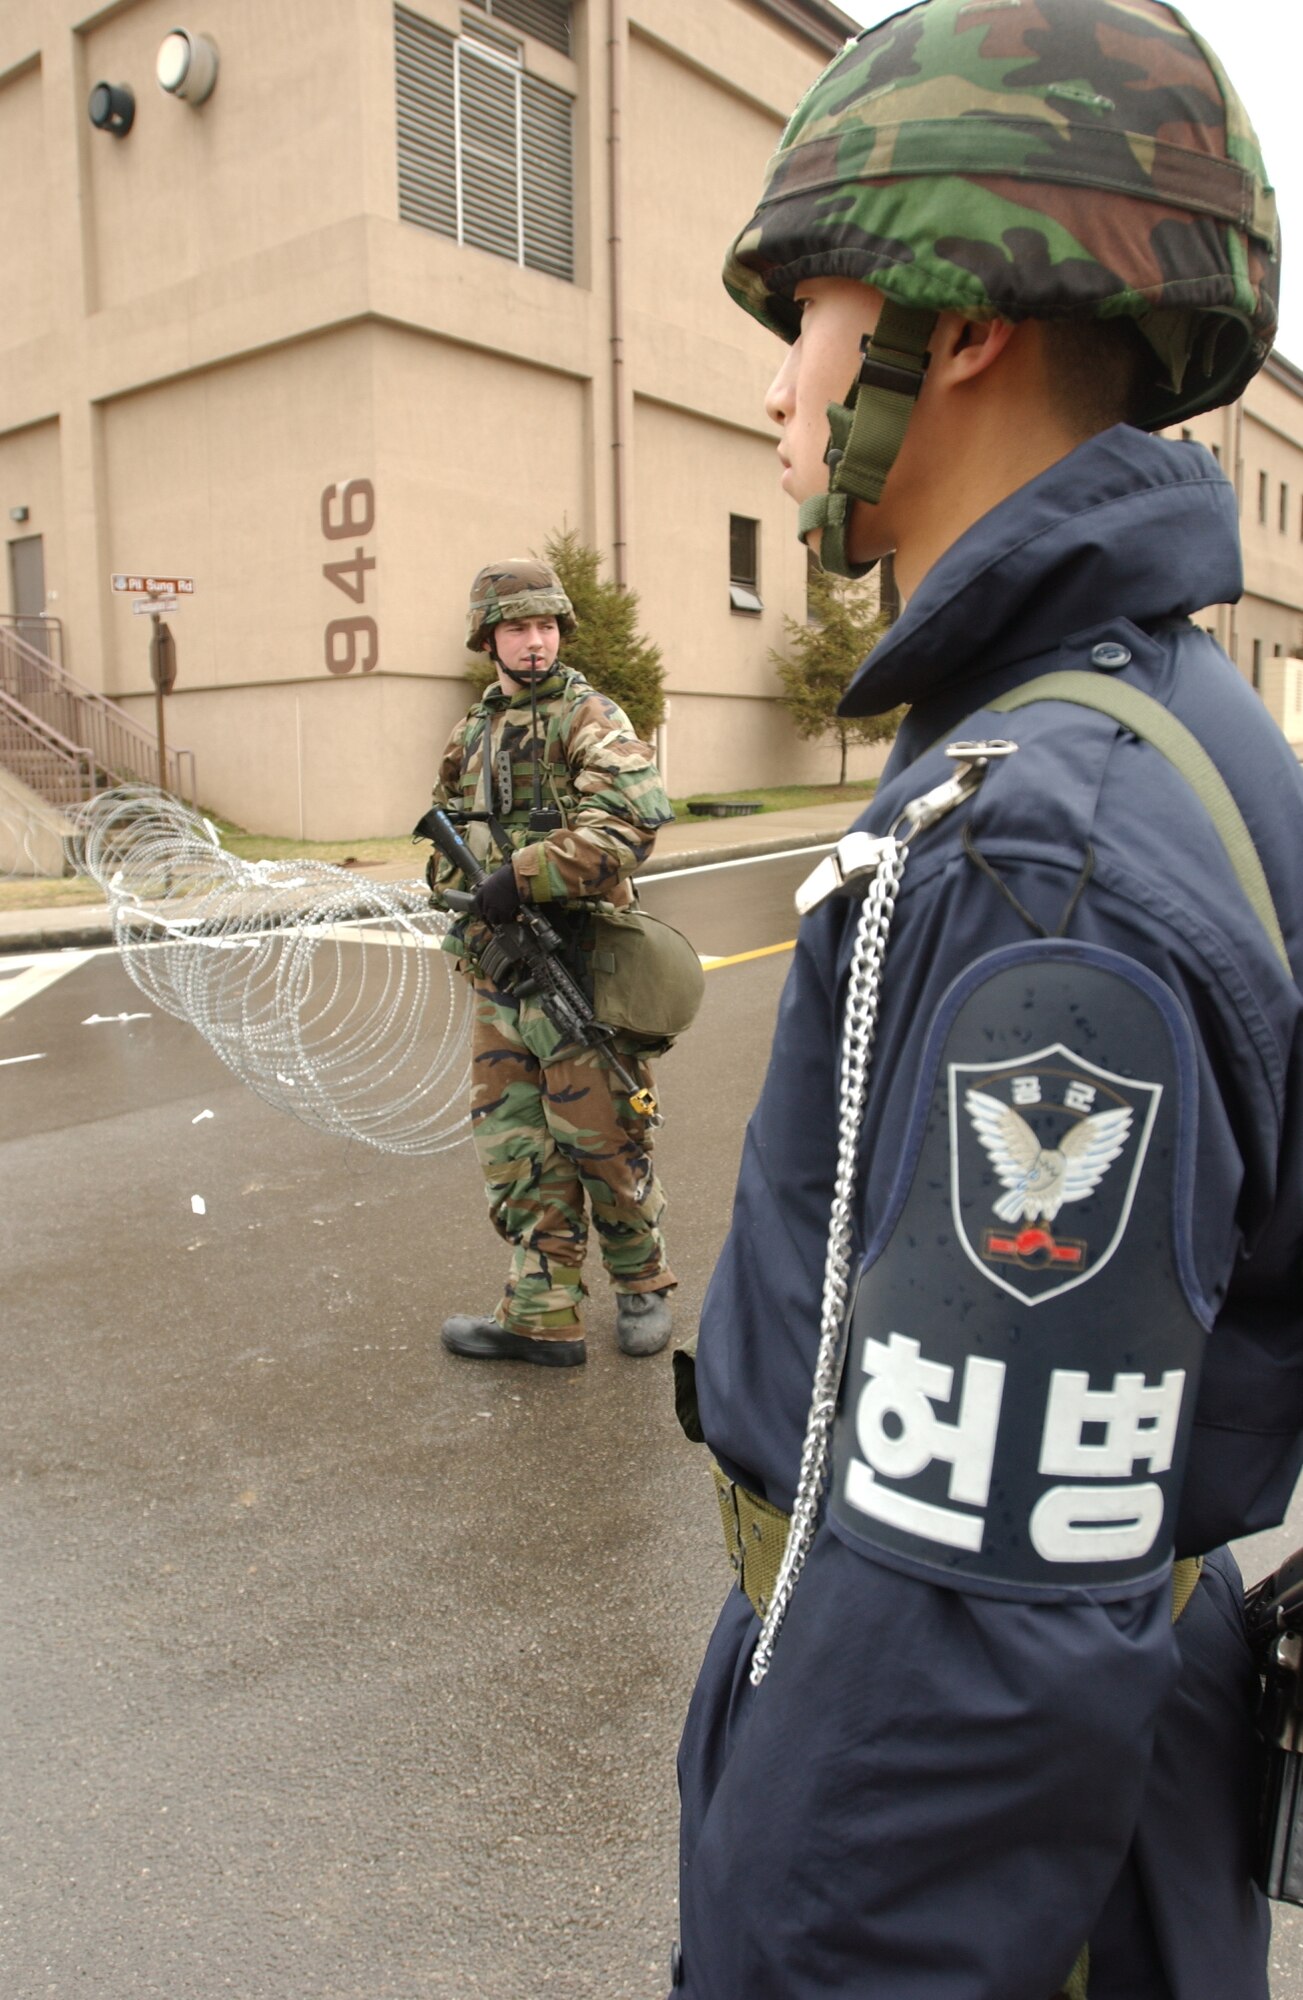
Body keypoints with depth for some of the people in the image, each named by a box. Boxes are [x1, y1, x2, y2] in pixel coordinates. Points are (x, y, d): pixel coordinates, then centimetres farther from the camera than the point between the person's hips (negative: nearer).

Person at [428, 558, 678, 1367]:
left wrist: (521, 878, -24)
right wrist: (460, 898, 3)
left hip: (578, 968, -6)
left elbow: (636, 811, -22)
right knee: (514, 1143, 8)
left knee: (603, 1140, 3)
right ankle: (542, 1314, 19)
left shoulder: (589, 717, -5)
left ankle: (643, 1286, 26)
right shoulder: (472, 735, 16)